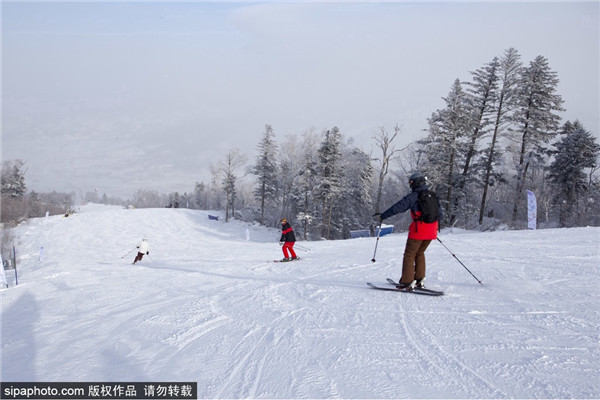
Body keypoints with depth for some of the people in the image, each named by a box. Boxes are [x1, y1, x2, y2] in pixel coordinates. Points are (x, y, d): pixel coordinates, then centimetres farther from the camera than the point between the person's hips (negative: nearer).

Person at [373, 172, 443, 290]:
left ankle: (407, 282, 0)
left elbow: (398, 207, -11)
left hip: (418, 230, -7)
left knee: (409, 255, 2)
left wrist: (382, 216, -5)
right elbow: (440, 214, 16)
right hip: (431, 231, 7)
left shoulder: (413, 196, -8)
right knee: (420, 253, 20)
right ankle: (420, 280, 19)